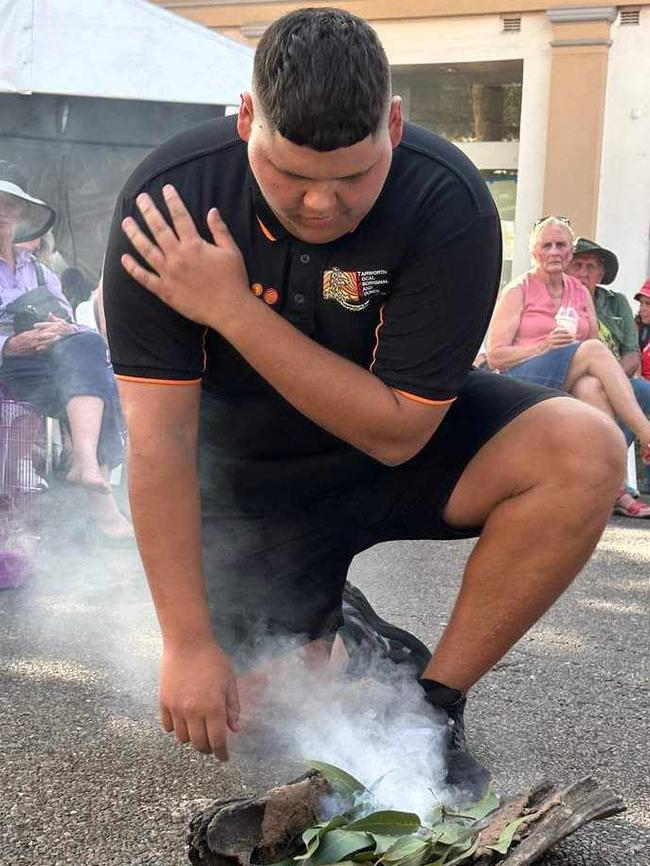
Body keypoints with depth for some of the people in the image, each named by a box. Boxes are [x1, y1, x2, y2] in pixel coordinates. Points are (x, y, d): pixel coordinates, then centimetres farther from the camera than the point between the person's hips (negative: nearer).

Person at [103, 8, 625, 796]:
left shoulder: (450, 205, -26)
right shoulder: (170, 201, -23)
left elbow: (397, 431, -26)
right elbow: (159, 441, -23)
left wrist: (233, 311, -31)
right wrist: (188, 645, -25)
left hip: (403, 444, 1)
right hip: (254, 473, 0)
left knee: (585, 452, -26)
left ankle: (432, 702, -10)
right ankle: (330, 627, 22)